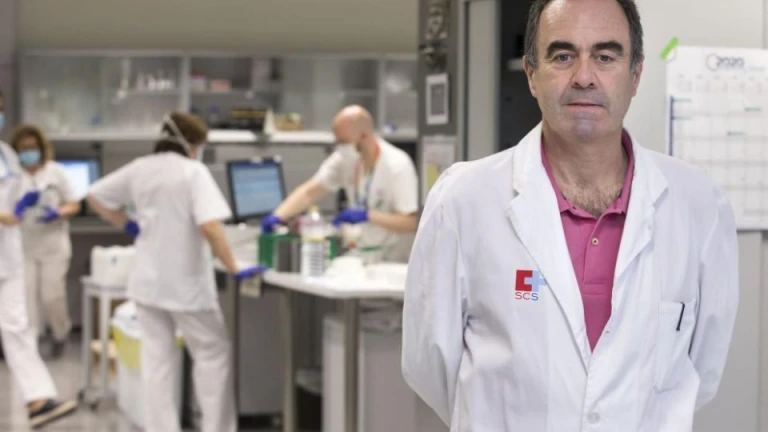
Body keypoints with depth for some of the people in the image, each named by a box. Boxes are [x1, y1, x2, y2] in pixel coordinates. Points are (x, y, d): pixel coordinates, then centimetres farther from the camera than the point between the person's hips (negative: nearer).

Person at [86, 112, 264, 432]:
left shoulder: (139, 168, 5)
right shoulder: (193, 172, -13)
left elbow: (95, 196, 15)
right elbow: (209, 226, -25)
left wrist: (128, 225, 18)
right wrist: (234, 269, -20)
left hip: (147, 281, 5)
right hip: (185, 282, -5)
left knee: (156, 361, 9)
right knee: (213, 355, 9)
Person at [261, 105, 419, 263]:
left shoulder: (398, 165, -19)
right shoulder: (346, 158, -3)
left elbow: (411, 222, -21)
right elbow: (310, 192, -4)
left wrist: (367, 215, -30)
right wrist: (278, 216, -18)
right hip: (363, 255, 5)